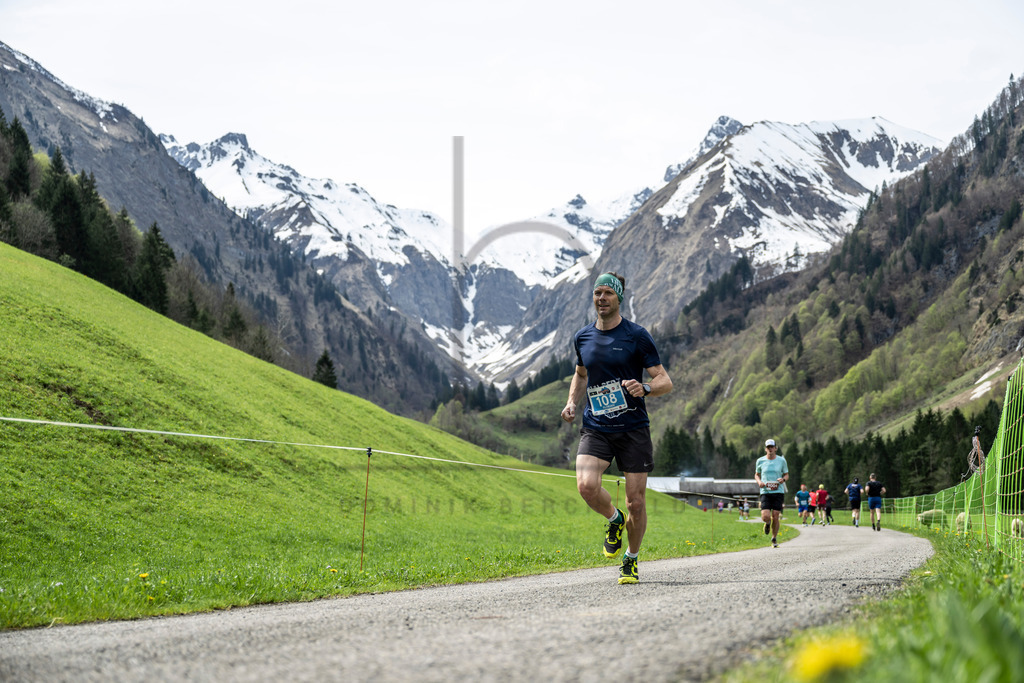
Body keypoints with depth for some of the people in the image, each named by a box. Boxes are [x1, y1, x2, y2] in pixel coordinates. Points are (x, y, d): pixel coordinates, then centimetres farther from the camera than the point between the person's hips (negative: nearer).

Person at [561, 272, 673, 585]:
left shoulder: (637, 335, -4)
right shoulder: (582, 337, 9)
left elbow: (665, 381, -4)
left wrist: (644, 388, -26)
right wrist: (571, 402, 10)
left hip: (633, 429, -2)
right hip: (595, 429, 2)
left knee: (636, 502, -1)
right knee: (587, 486, -23)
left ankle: (631, 560, 24)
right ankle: (614, 520, 10)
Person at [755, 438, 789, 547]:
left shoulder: (781, 460, 3)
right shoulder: (760, 461, 4)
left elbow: (787, 475, 12)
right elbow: (756, 474, 17)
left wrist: (783, 479, -11)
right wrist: (759, 482, -5)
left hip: (778, 492, 0)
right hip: (765, 492, 0)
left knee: (775, 517, -2)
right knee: (765, 517, -14)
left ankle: (774, 538, 19)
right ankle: (768, 523, 25)